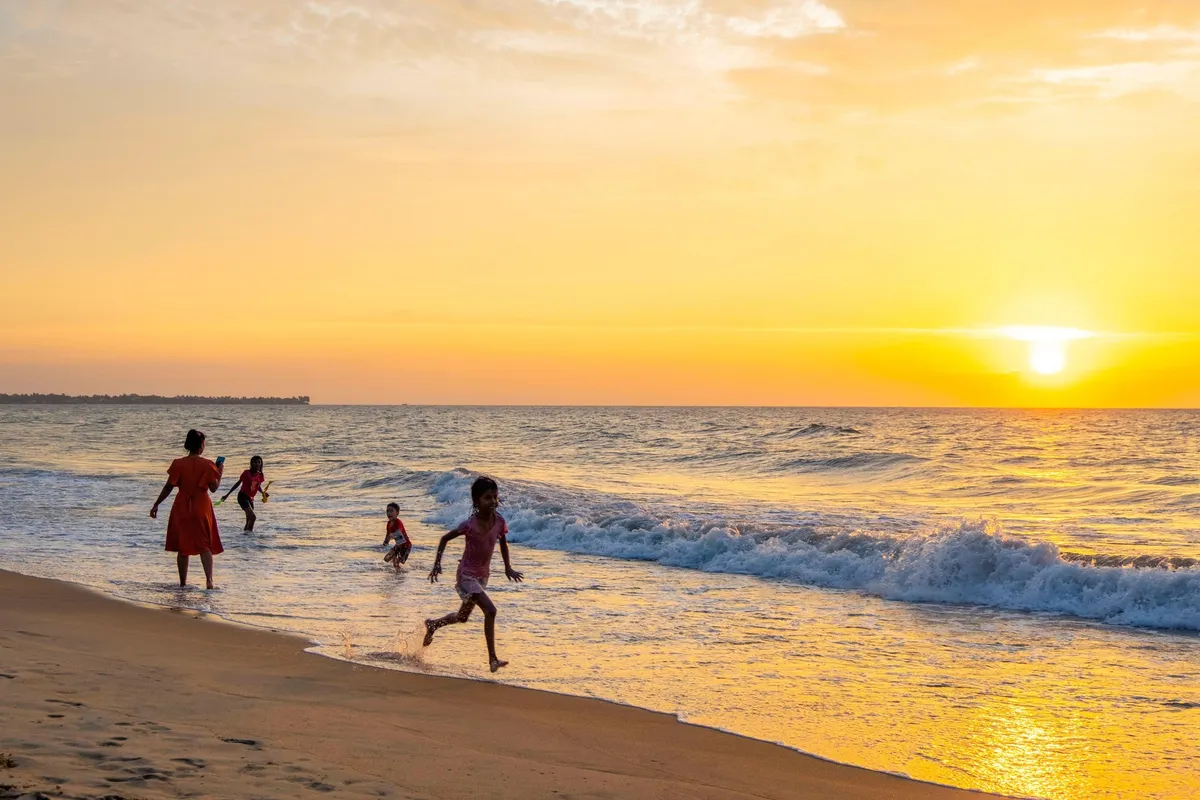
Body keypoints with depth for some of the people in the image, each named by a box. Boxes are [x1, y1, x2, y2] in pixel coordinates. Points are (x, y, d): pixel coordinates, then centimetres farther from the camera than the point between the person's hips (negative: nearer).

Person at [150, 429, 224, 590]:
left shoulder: (178, 464, -5)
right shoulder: (207, 465, -9)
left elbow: (168, 487, -4)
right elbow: (214, 488, -4)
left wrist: (156, 505, 4)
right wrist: (219, 473, 12)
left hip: (182, 509, 1)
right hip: (201, 509, -1)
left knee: (183, 547, 12)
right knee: (205, 546, 3)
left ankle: (183, 582, 15)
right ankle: (209, 581, -14)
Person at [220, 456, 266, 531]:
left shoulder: (260, 475, 1)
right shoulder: (247, 473, -12)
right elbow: (237, 484, -4)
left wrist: (263, 493, -3)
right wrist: (227, 494, -2)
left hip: (250, 498, 6)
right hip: (243, 497, -6)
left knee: (249, 519, 9)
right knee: (253, 516, -21)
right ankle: (248, 531, -13)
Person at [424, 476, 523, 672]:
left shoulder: (499, 521, -9)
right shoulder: (470, 525, -24)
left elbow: (503, 543, 11)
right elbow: (445, 539, -10)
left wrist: (508, 567, 8)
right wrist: (437, 564, -13)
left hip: (483, 575, 7)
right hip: (467, 575, -7)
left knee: (462, 616, 22)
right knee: (490, 610, -22)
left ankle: (432, 625, 49)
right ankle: (493, 659, -17)